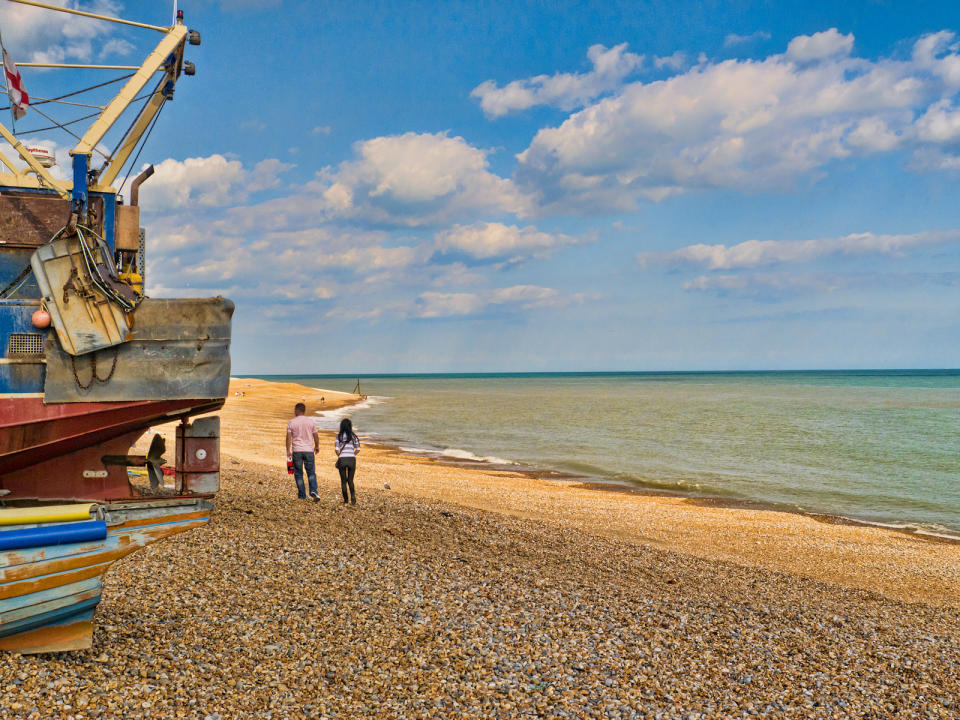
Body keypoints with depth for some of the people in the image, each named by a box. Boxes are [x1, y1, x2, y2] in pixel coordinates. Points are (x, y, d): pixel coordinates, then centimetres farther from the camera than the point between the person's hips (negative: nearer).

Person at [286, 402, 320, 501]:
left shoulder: (291, 422, -1)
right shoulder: (311, 421, 3)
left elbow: (288, 438, -4)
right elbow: (316, 436, 6)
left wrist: (288, 451, 0)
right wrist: (317, 446, 21)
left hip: (296, 451, -1)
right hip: (309, 450, 1)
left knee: (298, 474, 8)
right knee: (311, 473, 5)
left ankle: (301, 495, 8)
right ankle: (313, 491, -15)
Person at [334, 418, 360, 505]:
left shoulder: (339, 436, 1)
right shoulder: (353, 436, 4)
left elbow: (336, 449, -7)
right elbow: (358, 449, 1)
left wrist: (339, 456, 10)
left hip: (342, 459, -1)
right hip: (352, 459, 1)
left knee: (343, 481, 10)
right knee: (350, 480, 10)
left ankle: (345, 500, 12)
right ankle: (352, 495, -14)